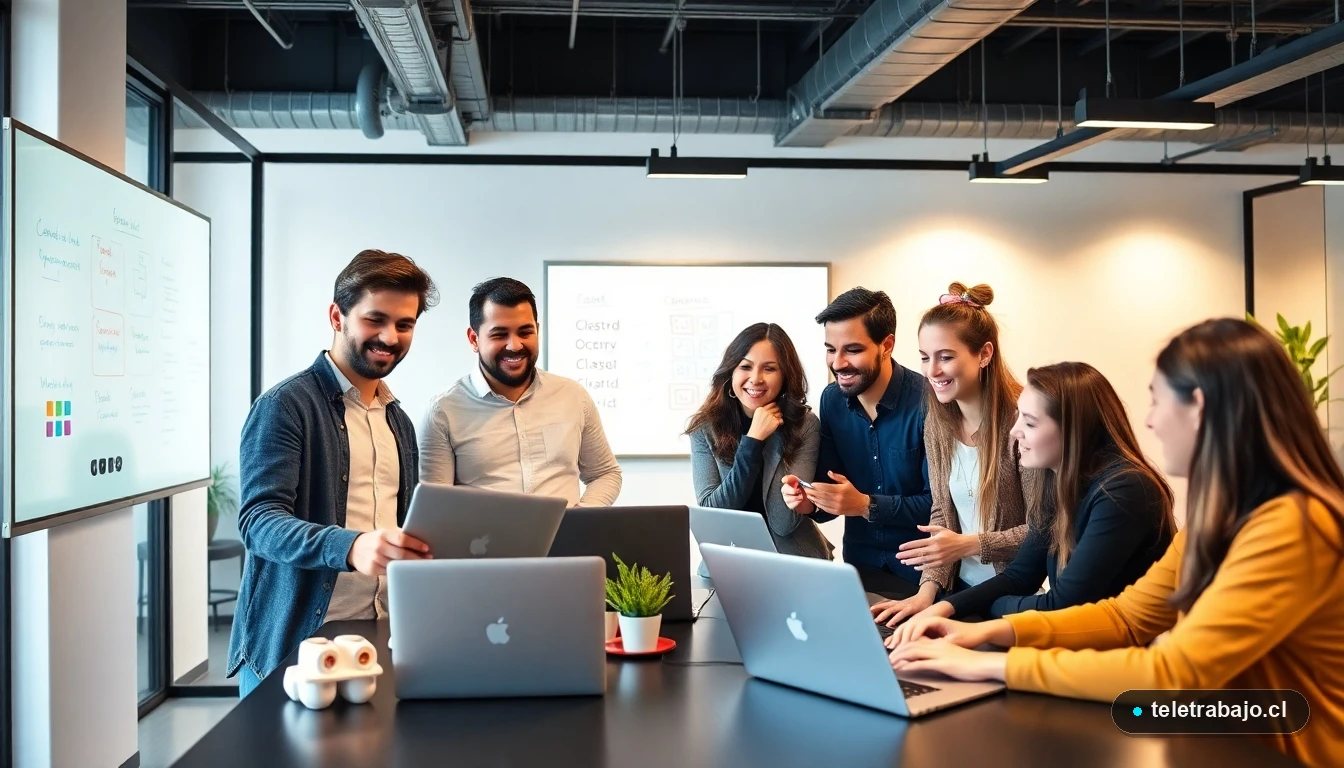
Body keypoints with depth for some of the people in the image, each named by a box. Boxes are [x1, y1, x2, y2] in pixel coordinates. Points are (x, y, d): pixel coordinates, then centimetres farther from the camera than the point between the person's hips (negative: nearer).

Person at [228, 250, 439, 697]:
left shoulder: (400, 423, 13)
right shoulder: (286, 406, -9)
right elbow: (259, 521, -19)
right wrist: (350, 547, -36)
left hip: (379, 639, 6)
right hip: (293, 645, -6)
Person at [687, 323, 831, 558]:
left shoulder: (805, 425, -7)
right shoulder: (705, 428, -4)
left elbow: (784, 523, -13)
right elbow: (710, 514, -13)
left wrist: (775, 436, -16)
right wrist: (754, 440, -17)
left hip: (795, 561, 0)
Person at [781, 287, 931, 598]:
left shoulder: (927, 401, -18)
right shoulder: (832, 400, -1)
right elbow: (835, 491, 4)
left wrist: (866, 505, -27)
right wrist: (810, 502, -17)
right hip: (859, 567, 4)